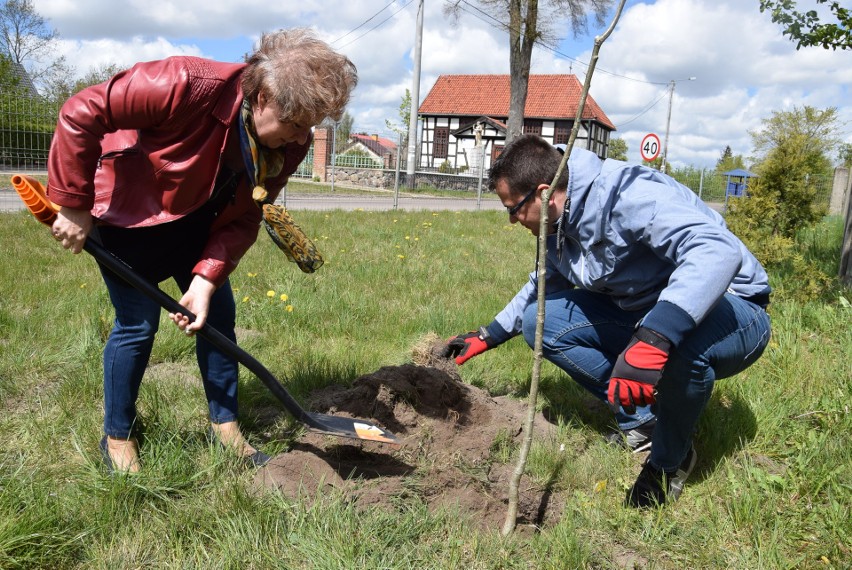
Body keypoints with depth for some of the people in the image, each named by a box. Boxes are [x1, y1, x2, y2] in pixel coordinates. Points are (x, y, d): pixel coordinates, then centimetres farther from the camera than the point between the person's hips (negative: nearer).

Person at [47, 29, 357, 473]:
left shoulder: (290, 145, -17)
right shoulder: (190, 86, -36)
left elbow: (243, 218, -12)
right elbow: (81, 113, -29)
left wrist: (208, 277, -24)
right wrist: (73, 205, -24)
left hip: (194, 221, 6)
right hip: (129, 211, -5)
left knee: (218, 313, 4)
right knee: (138, 323, -3)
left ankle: (224, 424, 21)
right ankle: (117, 437, 19)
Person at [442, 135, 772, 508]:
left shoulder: (629, 196, -29)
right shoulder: (558, 226, 0)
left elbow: (718, 250, -43)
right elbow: (545, 284, 19)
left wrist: (652, 340, -54)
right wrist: (488, 336, 17)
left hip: (728, 308, -7)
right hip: (642, 314, 8)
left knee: (683, 343, -42)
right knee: (539, 320, -5)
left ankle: (670, 460, -11)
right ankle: (640, 420, 2)